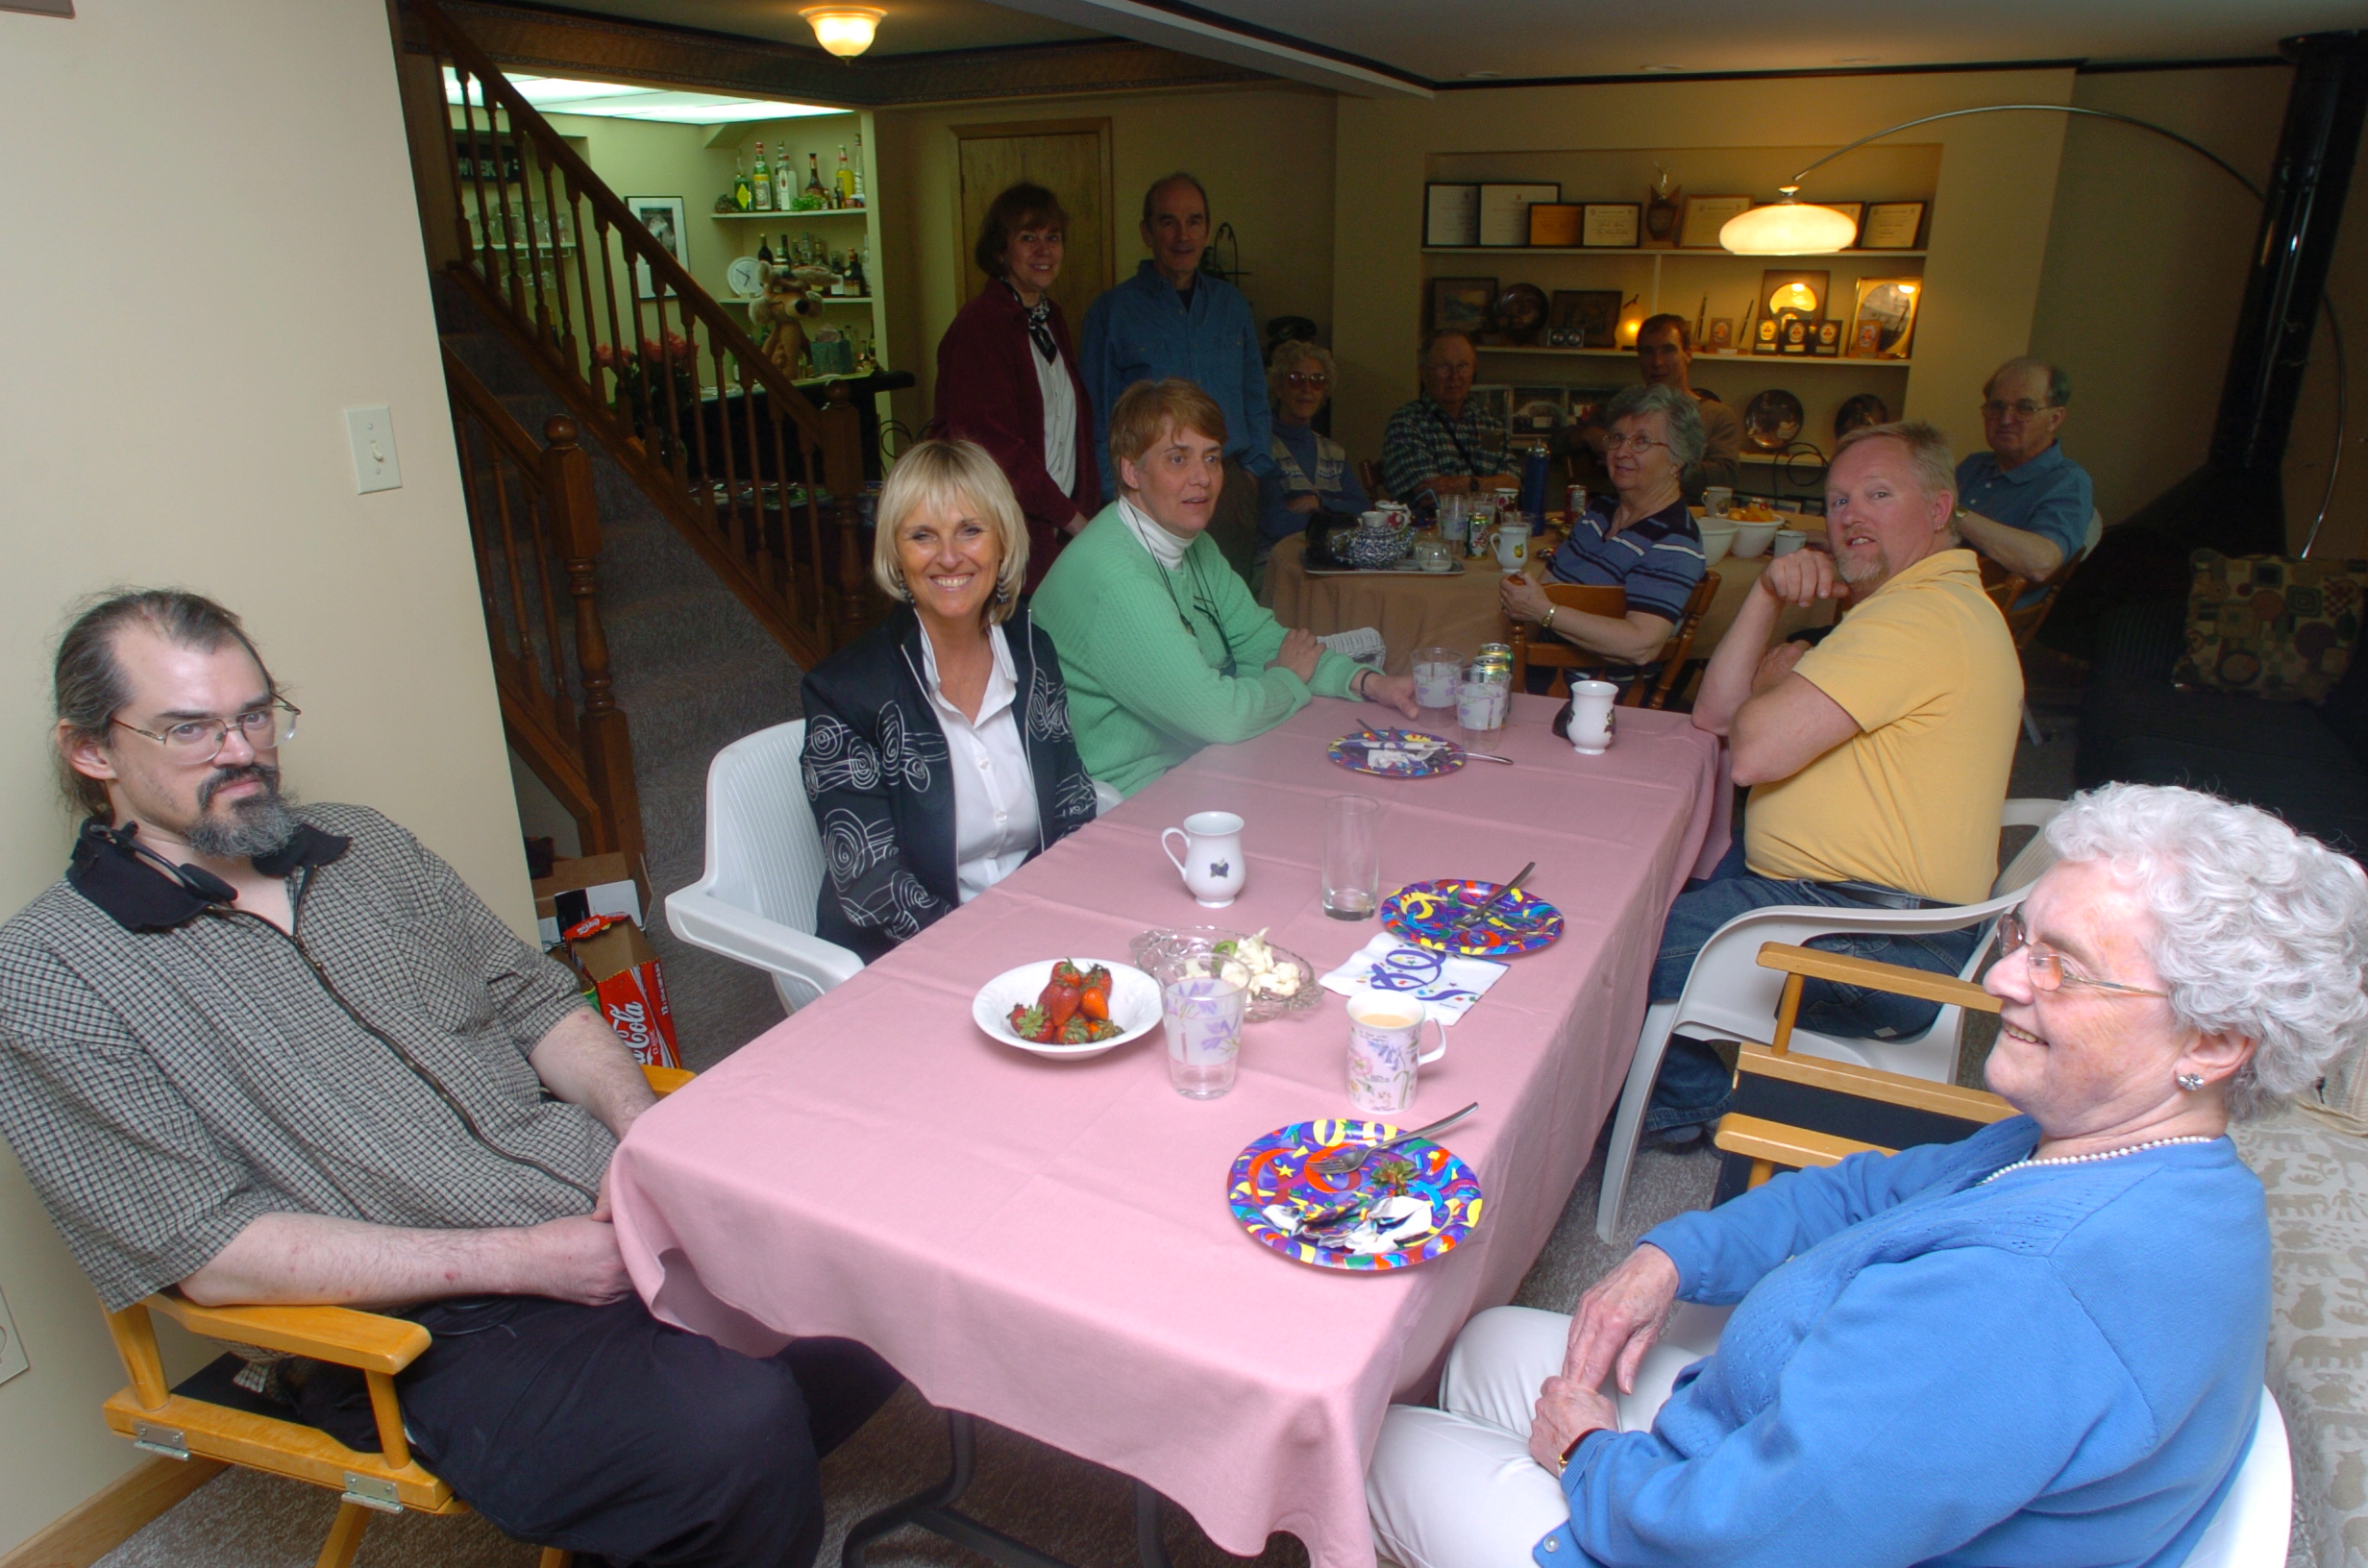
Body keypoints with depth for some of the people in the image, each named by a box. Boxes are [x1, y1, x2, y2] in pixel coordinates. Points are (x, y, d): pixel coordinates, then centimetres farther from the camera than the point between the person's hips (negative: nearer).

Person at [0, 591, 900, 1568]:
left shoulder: (364, 845, 14)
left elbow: (537, 1001, 16)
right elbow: (213, 1253, -10)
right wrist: (520, 1259, -16)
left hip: (615, 1204, 7)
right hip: (443, 1337, -6)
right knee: (739, 1426, -31)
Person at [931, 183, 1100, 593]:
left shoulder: (1052, 320, 16)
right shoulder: (980, 325, -11)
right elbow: (992, 441, -18)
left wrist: (1087, 507, 5)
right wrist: (1072, 518, -15)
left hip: (1063, 528, 8)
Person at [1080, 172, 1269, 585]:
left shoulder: (1231, 303, 13)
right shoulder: (1112, 310, 1)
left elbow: (1254, 392, 18)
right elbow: (1098, 413, 1)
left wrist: (1253, 465, 7)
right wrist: (1116, 490, -6)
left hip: (1230, 485, 4)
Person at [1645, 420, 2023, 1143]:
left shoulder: (1919, 615, -20)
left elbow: (1755, 751, -28)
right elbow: (1713, 714, 11)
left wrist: (1773, 677, -5)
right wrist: (1768, 597, -4)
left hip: (1878, 953, -11)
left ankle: (1693, 1096, 18)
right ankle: (1687, 1088, 29)